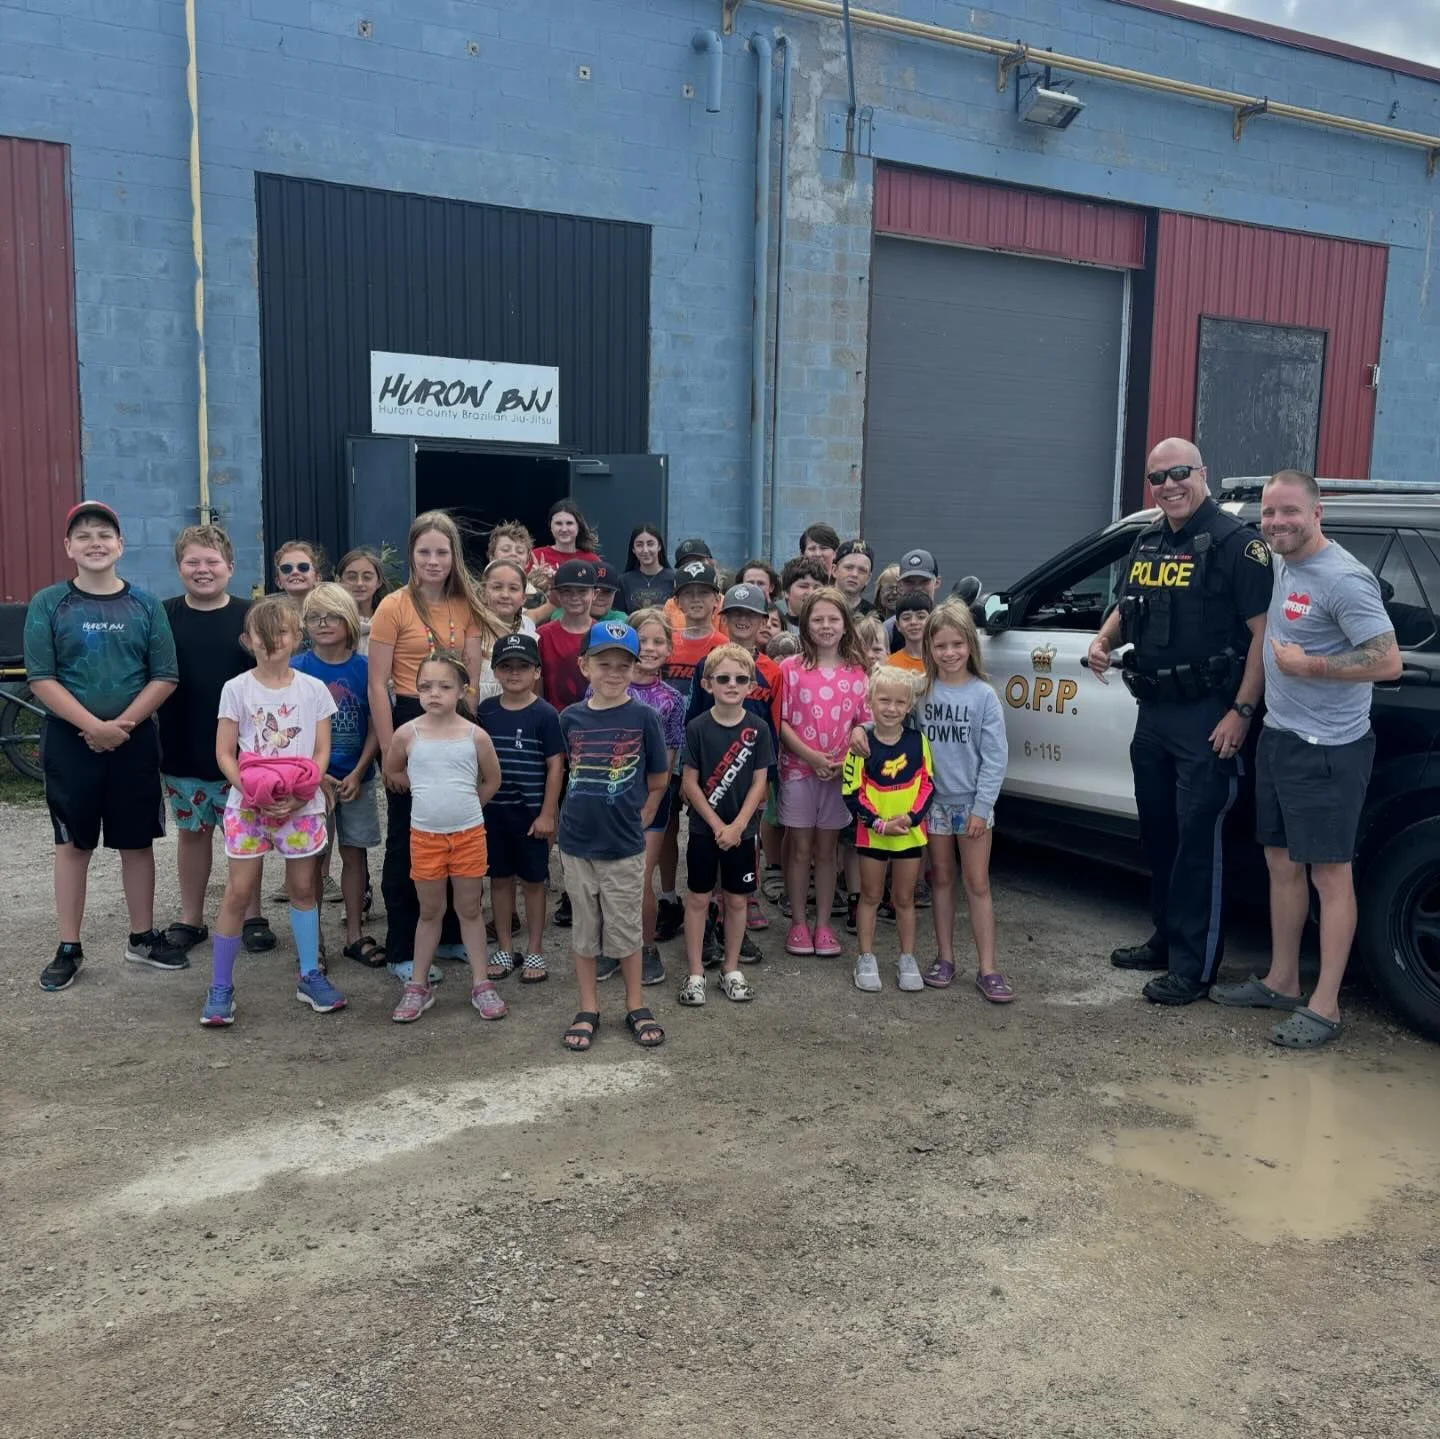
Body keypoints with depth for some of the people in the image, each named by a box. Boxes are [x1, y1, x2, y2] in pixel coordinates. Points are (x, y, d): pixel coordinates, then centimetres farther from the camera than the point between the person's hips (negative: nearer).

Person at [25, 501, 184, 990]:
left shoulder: (144, 604, 2)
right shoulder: (48, 604, -2)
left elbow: (165, 676, -2)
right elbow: (41, 679, -8)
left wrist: (123, 723, -13)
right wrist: (93, 726, -17)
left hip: (135, 740, 1)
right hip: (70, 739, -1)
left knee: (137, 841, 9)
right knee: (73, 843, 7)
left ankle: (143, 938, 23)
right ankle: (69, 949, 16)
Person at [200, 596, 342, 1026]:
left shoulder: (313, 690, 0)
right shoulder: (237, 689, -2)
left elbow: (321, 752, -1)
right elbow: (225, 754, -3)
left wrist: (300, 795, -15)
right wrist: (253, 792, -17)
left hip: (301, 805, 1)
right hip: (248, 804, -1)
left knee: (303, 888, 11)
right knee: (239, 893, 0)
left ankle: (310, 976, 23)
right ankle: (220, 987, 10)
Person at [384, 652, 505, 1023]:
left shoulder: (475, 735, -7)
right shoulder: (407, 734, -7)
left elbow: (492, 780, 7)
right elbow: (392, 771, 10)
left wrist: (462, 804, 8)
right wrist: (427, 793, 8)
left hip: (468, 834, 0)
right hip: (424, 836, 0)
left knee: (470, 909, 10)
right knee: (430, 911, 12)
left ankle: (481, 983, 19)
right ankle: (418, 985, 23)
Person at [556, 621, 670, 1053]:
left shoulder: (643, 717, -7)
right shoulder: (571, 718, 0)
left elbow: (658, 781, 0)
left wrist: (635, 820, -1)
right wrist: (584, 812, 5)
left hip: (624, 847, -2)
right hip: (577, 843, 2)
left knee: (626, 931, 9)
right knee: (584, 931, 12)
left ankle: (635, 1006, 25)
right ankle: (588, 1010, 25)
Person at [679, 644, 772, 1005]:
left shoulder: (758, 728, -3)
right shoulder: (697, 727, -7)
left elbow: (759, 782, -4)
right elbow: (689, 782, -6)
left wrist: (737, 826, -12)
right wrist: (716, 824, -11)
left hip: (741, 830, 1)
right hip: (704, 828, -1)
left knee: (736, 899, 9)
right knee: (698, 897, 5)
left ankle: (731, 969, 23)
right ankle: (695, 972, 15)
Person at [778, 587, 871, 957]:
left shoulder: (856, 672, 4)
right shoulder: (791, 668, -3)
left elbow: (864, 723, 5)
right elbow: (781, 722, -5)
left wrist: (845, 759, -11)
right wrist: (812, 755, -15)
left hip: (839, 773, 2)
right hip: (799, 770, -2)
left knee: (826, 850, 10)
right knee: (800, 849, 6)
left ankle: (823, 924, 19)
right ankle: (798, 923, 17)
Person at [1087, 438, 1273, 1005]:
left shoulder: (1235, 542, -11)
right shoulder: (1147, 543, 12)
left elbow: (1263, 631, -14)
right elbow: (1126, 607, 26)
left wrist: (1241, 712, -19)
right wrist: (1102, 641, 4)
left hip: (1207, 716, -8)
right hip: (1153, 710, 8)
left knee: (1198, 840, -3)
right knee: (1157, 831, 16)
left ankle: (1194, 965, 5)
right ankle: (1167, 939, 31)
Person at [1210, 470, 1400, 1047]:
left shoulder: (1344, 578, -18)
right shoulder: (1282, 565, 9)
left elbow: (1388, 662, -22)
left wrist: (1307, 666, -19)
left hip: (1328, 750, -9)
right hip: (1278, 736, 9)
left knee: (1329, 875, 0)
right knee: (1281, 864, 16)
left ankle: (1324, 1008, 8)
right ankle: (1281, 982, 29)